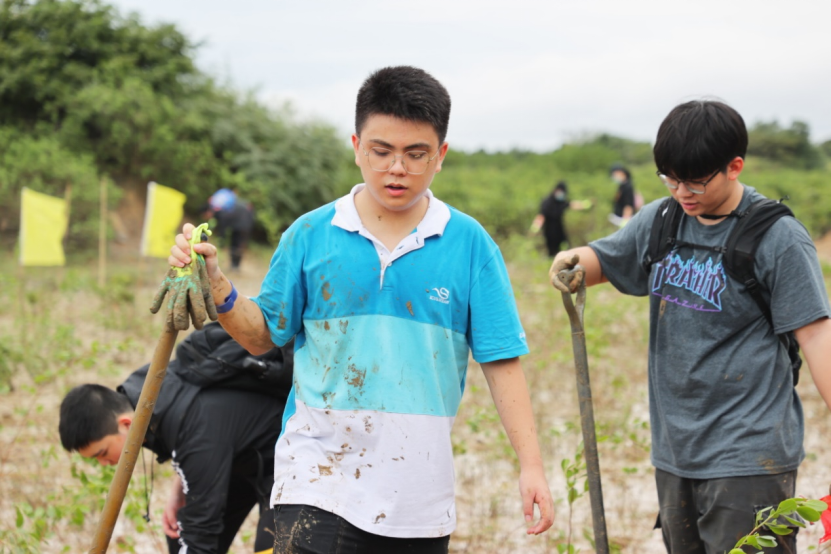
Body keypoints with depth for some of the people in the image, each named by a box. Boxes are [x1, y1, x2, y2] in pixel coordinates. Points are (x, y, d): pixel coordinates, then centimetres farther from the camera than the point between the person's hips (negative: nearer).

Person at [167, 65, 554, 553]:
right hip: (318, 472, -1)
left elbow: (502, 362, 0)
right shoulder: (311, 234, 1)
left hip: (421, 489, 1)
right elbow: (263, 336, 8)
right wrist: (216, 287, -9)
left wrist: (531, 465, -6)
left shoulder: (469, 244, 0)